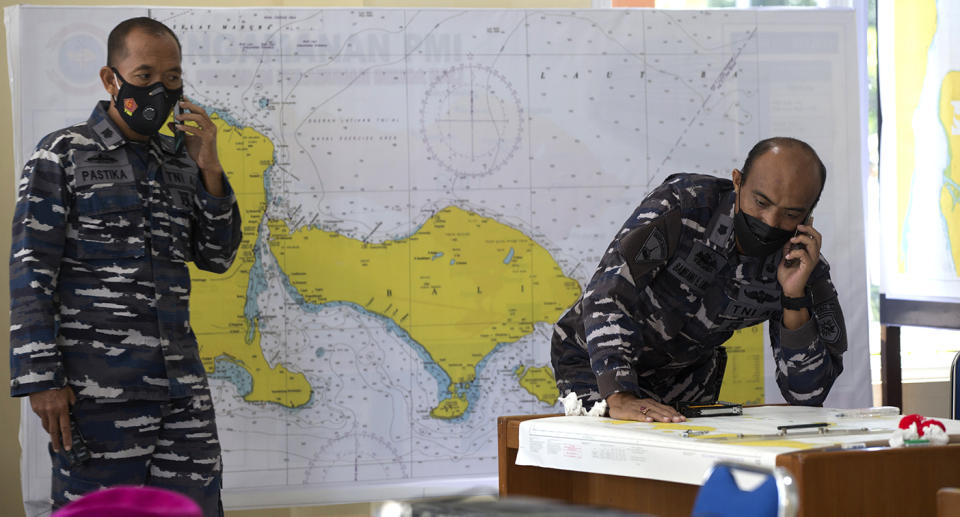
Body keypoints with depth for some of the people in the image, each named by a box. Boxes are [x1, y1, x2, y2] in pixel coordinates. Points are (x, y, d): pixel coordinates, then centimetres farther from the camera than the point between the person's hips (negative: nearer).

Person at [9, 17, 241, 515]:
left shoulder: (179, 161, 15)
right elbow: (30, 272, -4)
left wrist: (209, 168, 0)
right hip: (98, 388, -5)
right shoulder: (63, 154, 0)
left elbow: (217, 257, 14)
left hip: (180, 385, 5)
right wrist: (40, 379, -12)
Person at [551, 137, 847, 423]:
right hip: (597, 362, -3)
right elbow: (608, 291, -36)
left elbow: (807, 395, -18)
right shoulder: (682, 204, -28)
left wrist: (795, 297, -31)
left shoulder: (806, 268, -17)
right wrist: (620, 398, -47)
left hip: (689, 375, 3)